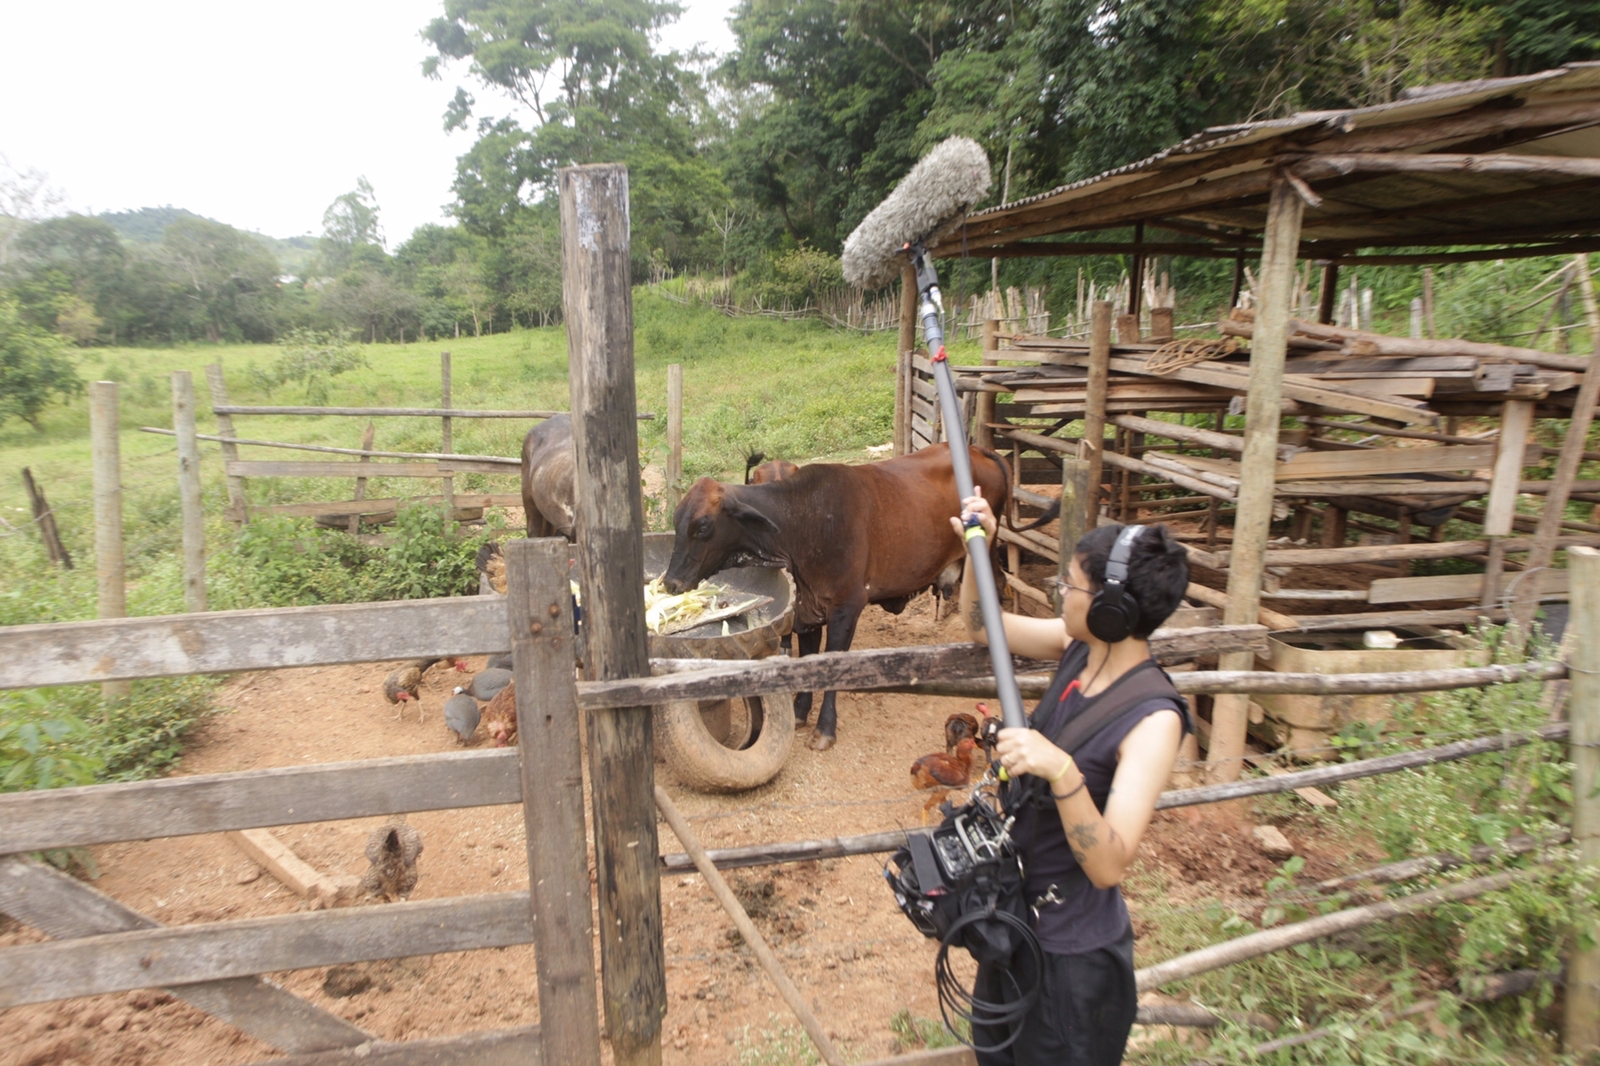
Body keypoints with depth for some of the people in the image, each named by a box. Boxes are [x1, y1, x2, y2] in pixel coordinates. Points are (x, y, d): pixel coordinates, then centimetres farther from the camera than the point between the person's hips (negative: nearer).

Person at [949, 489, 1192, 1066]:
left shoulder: (1153, 719, -30)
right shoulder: (1078, 649, -11)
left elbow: (1109, 865, -33)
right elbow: (982, 626, 3)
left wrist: (1061, 771, -47)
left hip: (1073, 949, -7)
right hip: (1016, 915, 7)